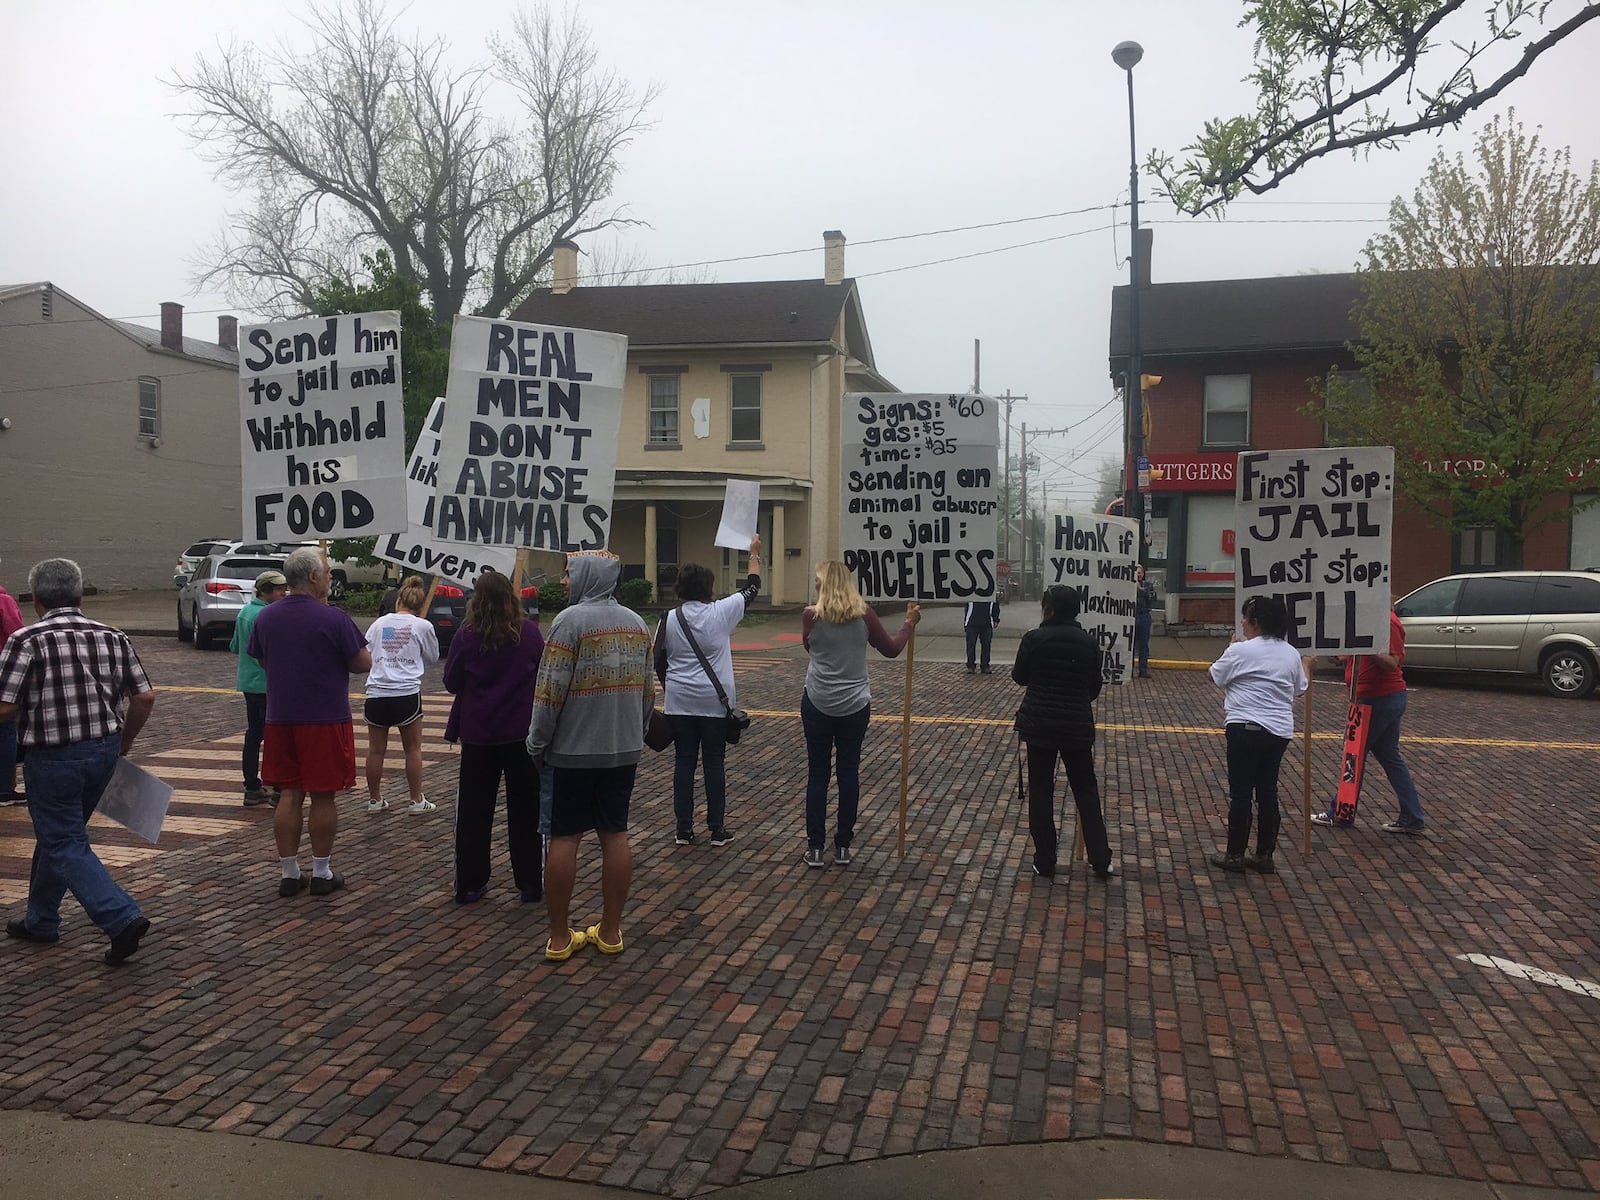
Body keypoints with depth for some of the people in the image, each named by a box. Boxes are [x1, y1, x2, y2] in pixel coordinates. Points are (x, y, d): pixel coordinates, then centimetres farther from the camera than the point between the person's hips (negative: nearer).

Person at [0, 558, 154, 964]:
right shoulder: (112, 637, 2)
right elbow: (144, 698, 1)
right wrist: (123, 743, 14)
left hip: (53, 756, -6)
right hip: (104, 749, 6)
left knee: (66, 845, 2)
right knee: (57, 833, 22)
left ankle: (122, 918, -11)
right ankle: (40, 920, 34)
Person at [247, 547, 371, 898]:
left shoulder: (265, 617, 3)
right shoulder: (332, 618, -14)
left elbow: (262, 660, 18)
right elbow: (364, 664, -8)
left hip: (281, 718, 5)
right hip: (326, 719, -5)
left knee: (290, 794, 11)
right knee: (323, 796, 4)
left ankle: (289, 873, 15)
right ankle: (321, 874, 13)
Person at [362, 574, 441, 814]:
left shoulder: (379, 623, 7)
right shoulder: (423, 626, 1)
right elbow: (433, 657, 14)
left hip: (376, 693, 2)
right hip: (407, 694, -2)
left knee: (375, 750, 11)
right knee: (413, 749, 10)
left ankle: (374, 799, 22)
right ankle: (416, 801, 15)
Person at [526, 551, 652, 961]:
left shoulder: (570, 620, -13)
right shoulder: (637, 623, 7)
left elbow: (550, 691, -16)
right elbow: (647, 690, 13)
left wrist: (537, 745, -5)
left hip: (574, 750, -5)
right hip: (624, 749, 6)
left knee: (564, 838, 3)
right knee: (615, 834, 10)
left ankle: (560, 938, 9)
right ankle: (610, 931, 17)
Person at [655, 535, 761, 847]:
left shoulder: (669, 619, -3)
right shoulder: (722, 613, -8)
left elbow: (659, 661, 4)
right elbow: (752, 587, 6)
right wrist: (754, 553, 20)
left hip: (679, 702, 2)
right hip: (714, 702, -2)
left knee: (684, 762, 8)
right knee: (714, 763, 6)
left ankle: (684, 829, 12)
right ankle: (717, 829, 12)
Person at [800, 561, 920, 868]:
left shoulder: (812, 616, -9)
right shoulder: (864, 614, -6)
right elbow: (891, 649, 4)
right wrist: (910, 623, 19)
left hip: (818, 704, -1)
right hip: (855, 705, 1)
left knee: (817, 774, 8)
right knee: (849, 773, 10)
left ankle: (815, 848, 11)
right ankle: (843, 846, 17)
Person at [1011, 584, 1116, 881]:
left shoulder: (1034, 638, -11)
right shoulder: (1088, 641, -2)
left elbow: (1019, 677, 1)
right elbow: (1095, 687, 9)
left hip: (1039, 722, -2)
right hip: (1077, 724, 2)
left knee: (1041, 790, 7)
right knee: (1086, 789, 13)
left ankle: (1045, 863, 11)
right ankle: (1101, 861, 15)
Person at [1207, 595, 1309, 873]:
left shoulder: (1241, 651, -12)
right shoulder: (1291, 653, 8)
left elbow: (1216, 677, 0)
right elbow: (1300, 689, 18)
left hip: (1246, 729, -6)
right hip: (1280, 730, 6)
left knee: (1240, 793, 1)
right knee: (1268, 792, 11)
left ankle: (1235, 855, 8)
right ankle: (1264, 855, 16)